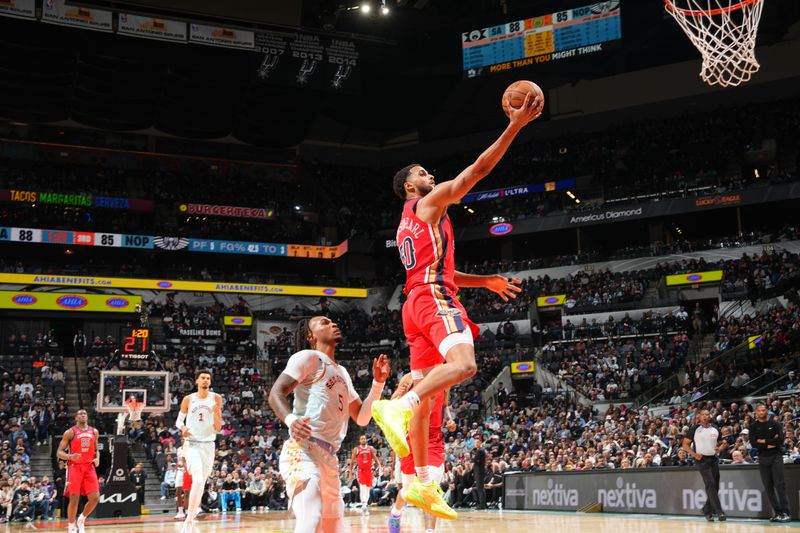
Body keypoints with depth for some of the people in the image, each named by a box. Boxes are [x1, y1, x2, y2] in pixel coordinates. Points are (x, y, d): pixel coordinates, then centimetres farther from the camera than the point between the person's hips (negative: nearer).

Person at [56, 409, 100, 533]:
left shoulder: (94, 432, 11)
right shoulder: (70, 432, -2)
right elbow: (59, 452, -2)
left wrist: (97, 458, 0)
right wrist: (70, 456, -22)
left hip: (89, 467, 4)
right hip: (74, 467, -4)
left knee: (95, 498, -4)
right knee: (74, 498, -7)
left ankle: (81, 519, 19)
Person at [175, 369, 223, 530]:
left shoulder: (216, 399, 1)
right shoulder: (188, 399, 0)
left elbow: (218, 428, 1)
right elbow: (179, 420, 10)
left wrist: (216, 413, -19)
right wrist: (182, 428, -13)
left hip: (209, 445, 3)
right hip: (192, 444, -3)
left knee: (201, 482, 11)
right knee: (198, 481, -21)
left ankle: (193, 510, 32)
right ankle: (189, 518, -13)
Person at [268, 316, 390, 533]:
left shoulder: (342, 373, 25)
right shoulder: (309, 357, 0)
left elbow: (361, 418, 24)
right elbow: (276, 393, -11)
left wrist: (378, 383, 12)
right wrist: (291, 420, -31)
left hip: (328, 458, 9)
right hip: (304, 452, -9)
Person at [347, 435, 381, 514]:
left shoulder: (371, 448, 7)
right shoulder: (356, 449, 2)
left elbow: (375, 459, 6)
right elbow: (352, 462, 5)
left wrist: (379, 466, -11)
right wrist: (350, 473, 2)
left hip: (369, 470, 3)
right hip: (361, 470, -3)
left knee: (368, 488, 7)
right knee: (362, 487, -17)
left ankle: (366, 504, 15)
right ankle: (363, 504, -25)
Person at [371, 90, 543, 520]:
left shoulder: (407, 225, 30)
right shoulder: (428, 202, 4)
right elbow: (478, 169, -3)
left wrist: (486, 281, 34)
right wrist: (515, 126, -2)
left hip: (417, 302, 10)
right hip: (434, 298, -9)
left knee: (425, 394, 5)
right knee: (463, 363, -30)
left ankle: (421, 484, 3)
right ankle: (398, 407, -43)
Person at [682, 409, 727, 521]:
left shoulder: (715, 429, 7)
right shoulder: (695, 429, -4)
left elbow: (720, 442, 19)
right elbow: (685, 444, 0)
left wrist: (721, 446, -5)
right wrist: (694, 454, -15)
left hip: (714, 459, 5)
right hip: (702, 460, -5)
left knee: (715, 486, 6)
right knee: (710, 485, -15)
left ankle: (707, 510, 22)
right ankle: (719, 512, -17)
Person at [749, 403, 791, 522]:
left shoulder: (775, 424, 2)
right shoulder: (753, 426, 6)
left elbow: (780, 440, -12)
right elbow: (754, 443, -6)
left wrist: (764, 441, -10)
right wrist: (770, 444, -12)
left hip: (776, 456, -2)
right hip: (763, 458, 3)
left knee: (779, 484, -9)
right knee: (768, 487, 2)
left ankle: (785, 513, -11)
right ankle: (777, 513, 7)